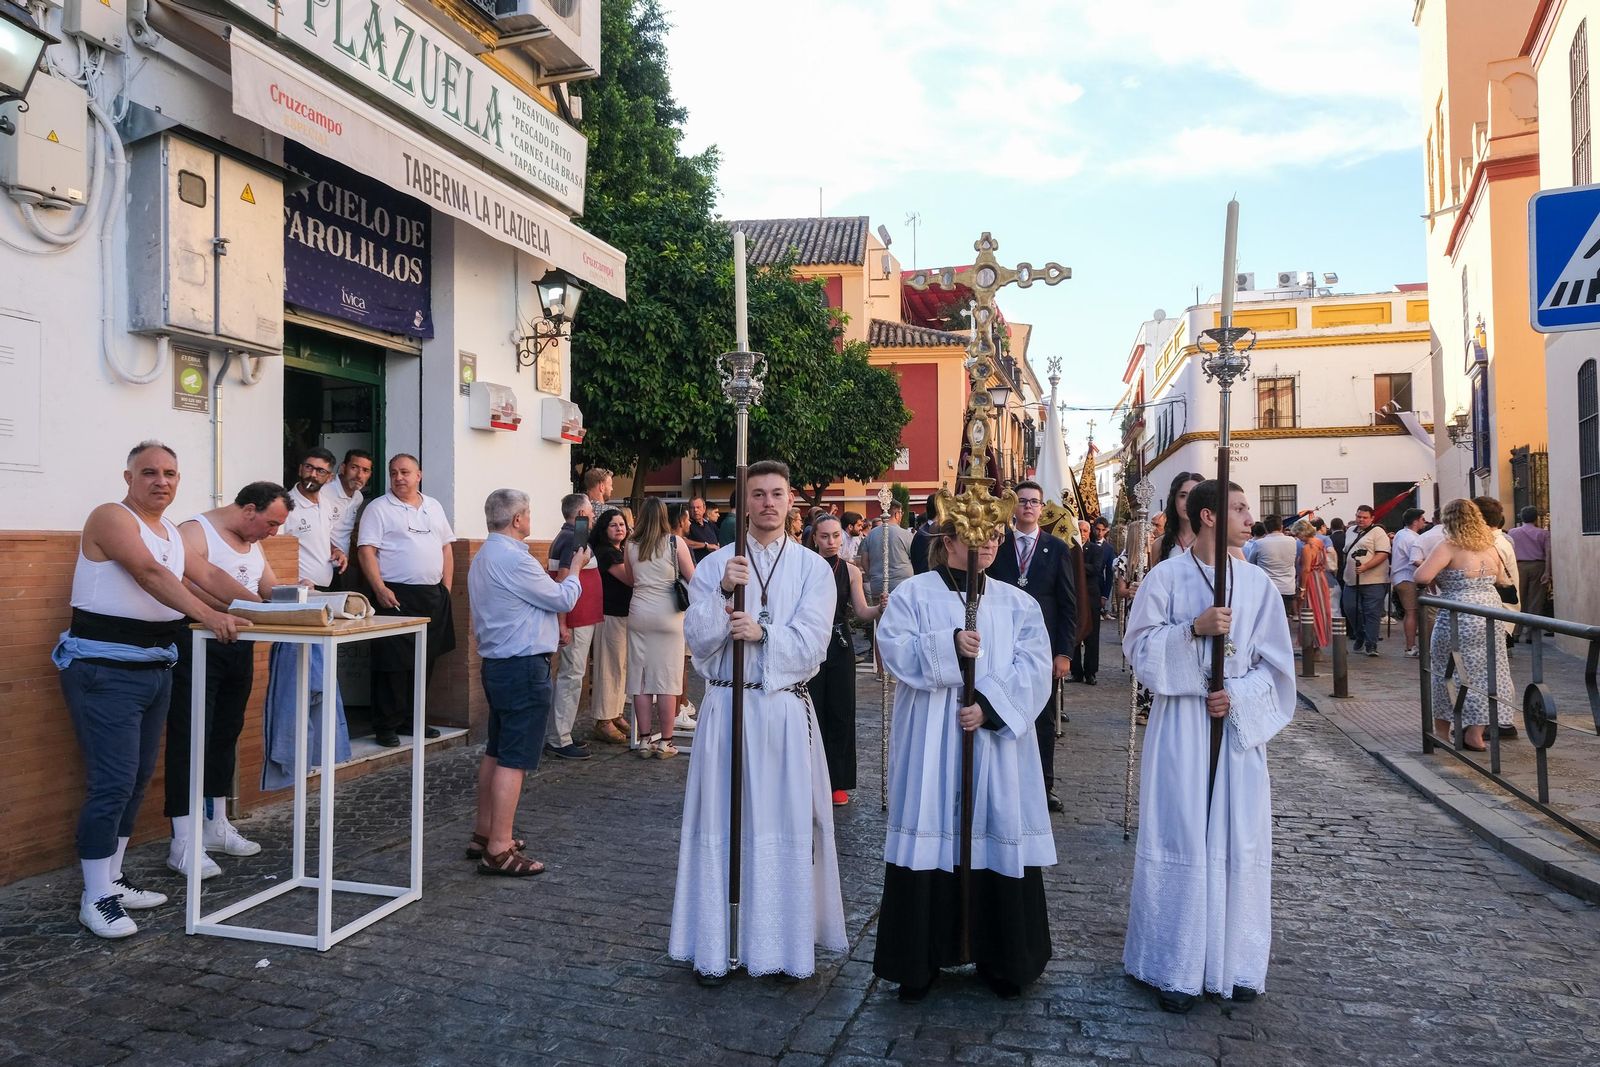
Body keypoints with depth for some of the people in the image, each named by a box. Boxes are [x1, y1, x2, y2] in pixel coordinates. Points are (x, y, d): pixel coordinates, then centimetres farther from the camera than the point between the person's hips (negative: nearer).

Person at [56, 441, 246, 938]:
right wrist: (207, 614, -35)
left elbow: (208, 575, 9)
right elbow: (150, 573, -25)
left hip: (156, 668, 8)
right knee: (112, 783, -8)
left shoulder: (172, 533, 15)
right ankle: (95, 899, 2)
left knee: (137, 780, 13)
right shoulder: (111, 517, -12)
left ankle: (113, 880, 25)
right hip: (106, 669, -8)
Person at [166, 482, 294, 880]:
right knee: (190, 739, -5)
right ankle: (183, 843, -1)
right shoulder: (194, 532, -13)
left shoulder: (253, 543, 14)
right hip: (198, 648, -8)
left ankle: (217, 826, 26)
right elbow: (185, 590, -24)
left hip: (239, 647, 8)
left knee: (225, 735, 15)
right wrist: (243, 602, -28)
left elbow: (272, 590, 16)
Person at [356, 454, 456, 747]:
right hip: (395, 596, -6)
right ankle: (386, 726, 4)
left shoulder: (434, 507, 16)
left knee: (425, 661, 11)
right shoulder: (378, 508, -1)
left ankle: (412, 719, 22)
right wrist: (380, 589, -18)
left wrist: (446, 587, 10)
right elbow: (366, 550, -8)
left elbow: (446, 547, 18)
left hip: (432, 596, 6)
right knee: (392, 663, -4)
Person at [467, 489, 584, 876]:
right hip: (523, 666, -11)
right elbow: (563, 600, -11)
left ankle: (484, 834, 26)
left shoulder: (482, 557, 14)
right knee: (514, 759, -7)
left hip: (496, 663, 11)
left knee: (495, 752, 17)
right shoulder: (513, 558, -19)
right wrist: (576, 569, 6)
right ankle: (499, 851, -3)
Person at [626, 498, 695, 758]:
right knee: (667, 678, 3)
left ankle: (645, 739, 11)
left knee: (640, 678, 7)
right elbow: (692, 578, 0)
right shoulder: (675, 542, -6)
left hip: (638, 614, 3)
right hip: (668, 615, -2)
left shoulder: (631, 545, 2)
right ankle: (665, 742, 7)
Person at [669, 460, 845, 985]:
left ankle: (788, 942, 19)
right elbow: (697, 641, -4)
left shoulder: (813, 568, 3)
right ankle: (715, 946, 16)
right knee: (721, 826, 4)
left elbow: (811, 644, -6)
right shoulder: (714, 565, 4)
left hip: (785, 711, 0)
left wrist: (762, 633, -20)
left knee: (788, 826, 4)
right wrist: (724, 593, -17)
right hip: (725, 709, 0)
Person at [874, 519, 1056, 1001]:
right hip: (930, 744, -2)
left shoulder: (1017, 603, 10)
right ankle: (921, 958, 13)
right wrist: (948, 645, -22)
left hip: (996, 740, 2)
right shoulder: (914, 593, 4)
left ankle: (1002, 959, 20)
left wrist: (990, 706, -14)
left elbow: (1032, 668, -1)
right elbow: (895, 650, -8)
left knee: (1000, 839, 4)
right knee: (928, 838, -1)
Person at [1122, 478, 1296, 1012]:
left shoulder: (1257, 582, 5)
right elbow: (1140, 647, -5)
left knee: (1240, 842, 5)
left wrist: (1238, 695, -9)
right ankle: (1176, 967, 11)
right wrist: (1194, 628, -19)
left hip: (1240, 723, 3)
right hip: (1181, 723, -3)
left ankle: (1237, 963, 19)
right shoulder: (1165, 577, -3)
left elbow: (1276, 662, 7)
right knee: (1181, 840, 0)